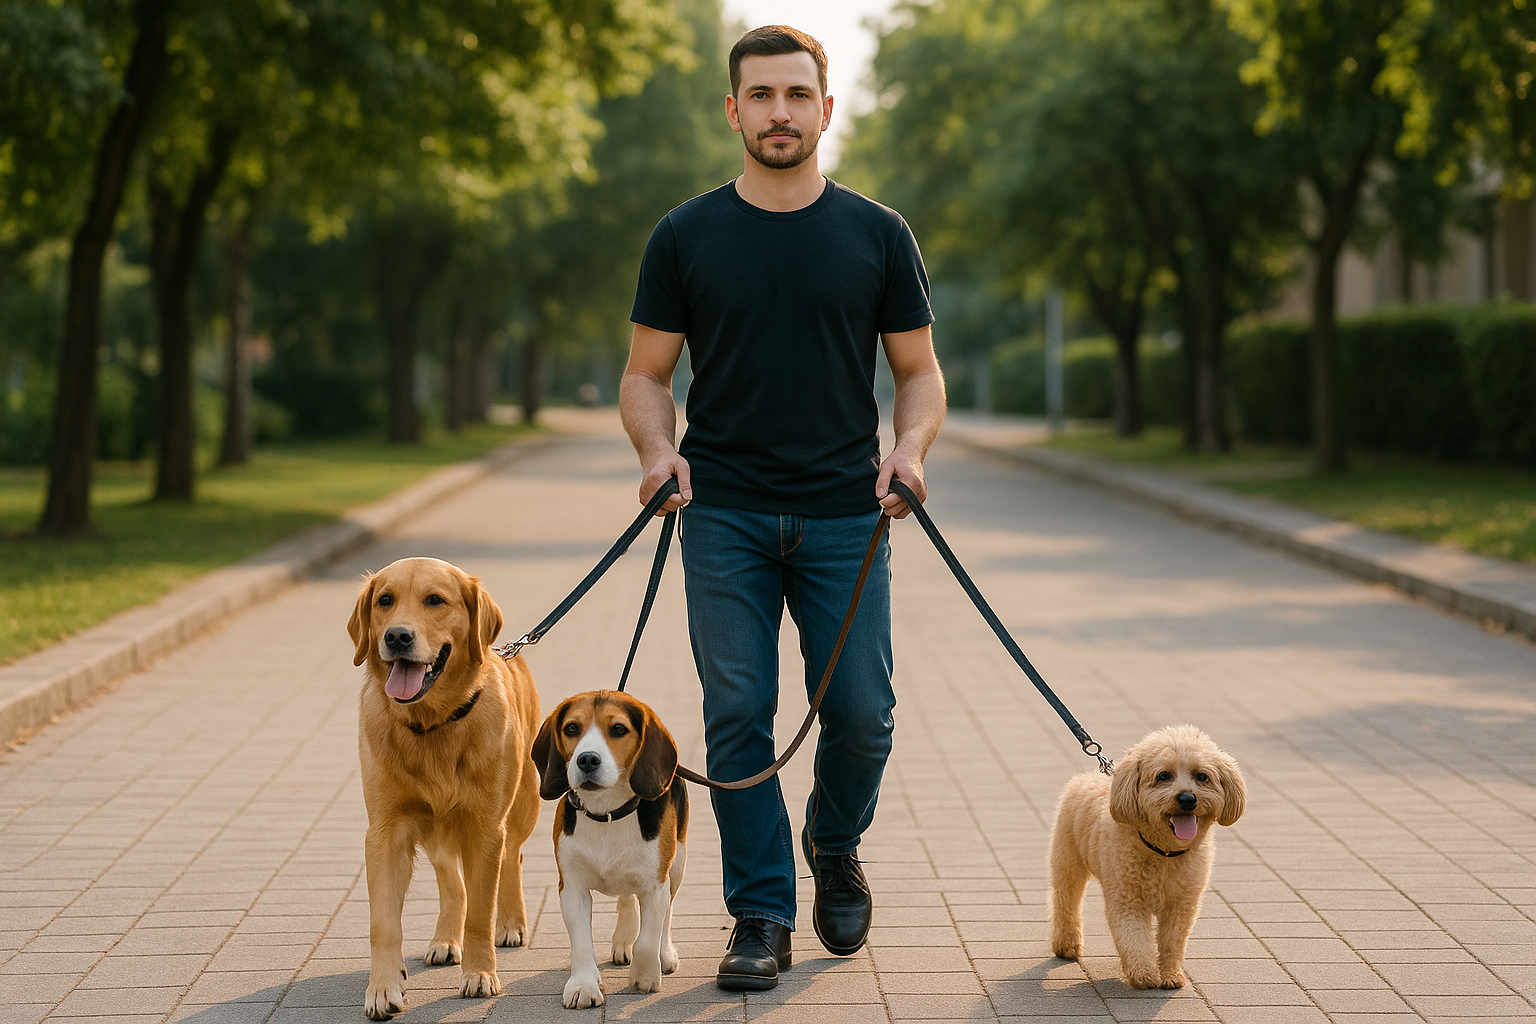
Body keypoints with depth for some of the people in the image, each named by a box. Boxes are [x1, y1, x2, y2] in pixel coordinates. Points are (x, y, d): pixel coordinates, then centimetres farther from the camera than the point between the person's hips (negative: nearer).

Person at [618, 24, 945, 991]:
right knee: (738, 716, -2)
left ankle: (835, 846, 29)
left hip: (845, 514, 0)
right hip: (726, 518, 0)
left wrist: (911, 448, -11)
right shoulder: (686, 238, 4)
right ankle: (762, 915, 10)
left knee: (860, 711, -2)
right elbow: (647, 374, 8)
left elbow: (919, 369, 9)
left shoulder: (878, 235, 5)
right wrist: (657, 450, -12)